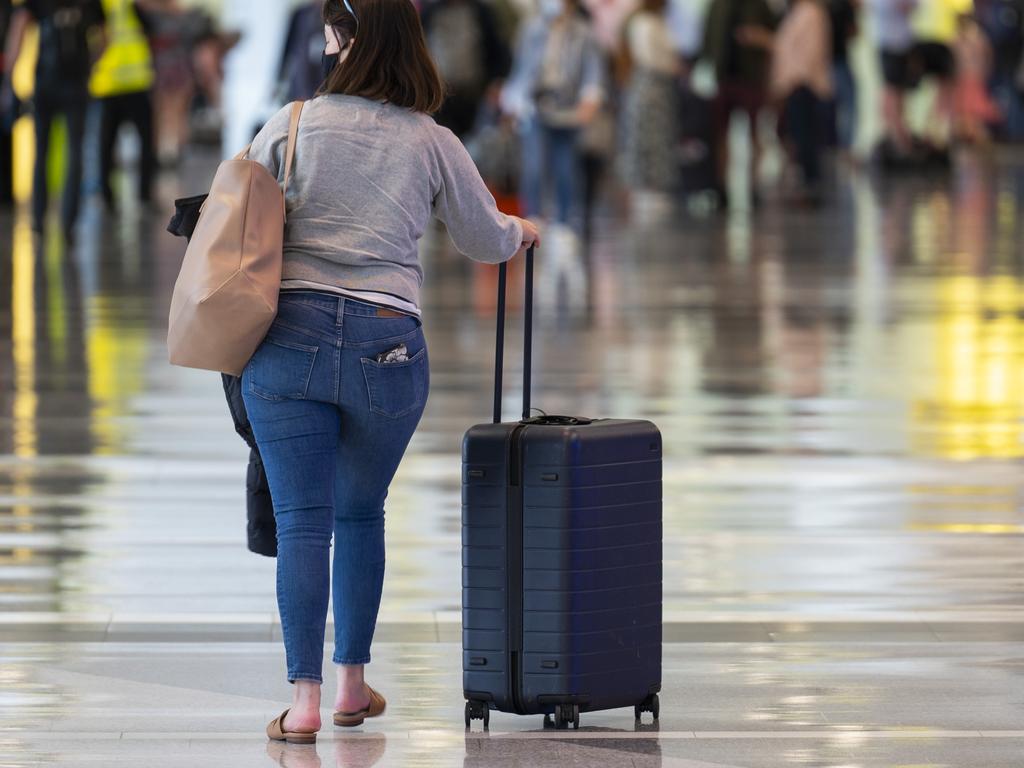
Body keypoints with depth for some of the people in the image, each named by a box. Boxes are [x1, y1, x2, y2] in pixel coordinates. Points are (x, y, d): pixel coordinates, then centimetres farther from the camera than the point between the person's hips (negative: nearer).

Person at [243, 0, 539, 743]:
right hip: (387, 346, 1)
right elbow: (487, 242, 18)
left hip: (290, 338, -1)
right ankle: (353, 683, 26)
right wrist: (522, 232, 40)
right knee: (361, 514, 19)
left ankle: (305, 699, -6)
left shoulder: (291, 126, 0)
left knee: (302, 520, 0)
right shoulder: (433, 144, 4)